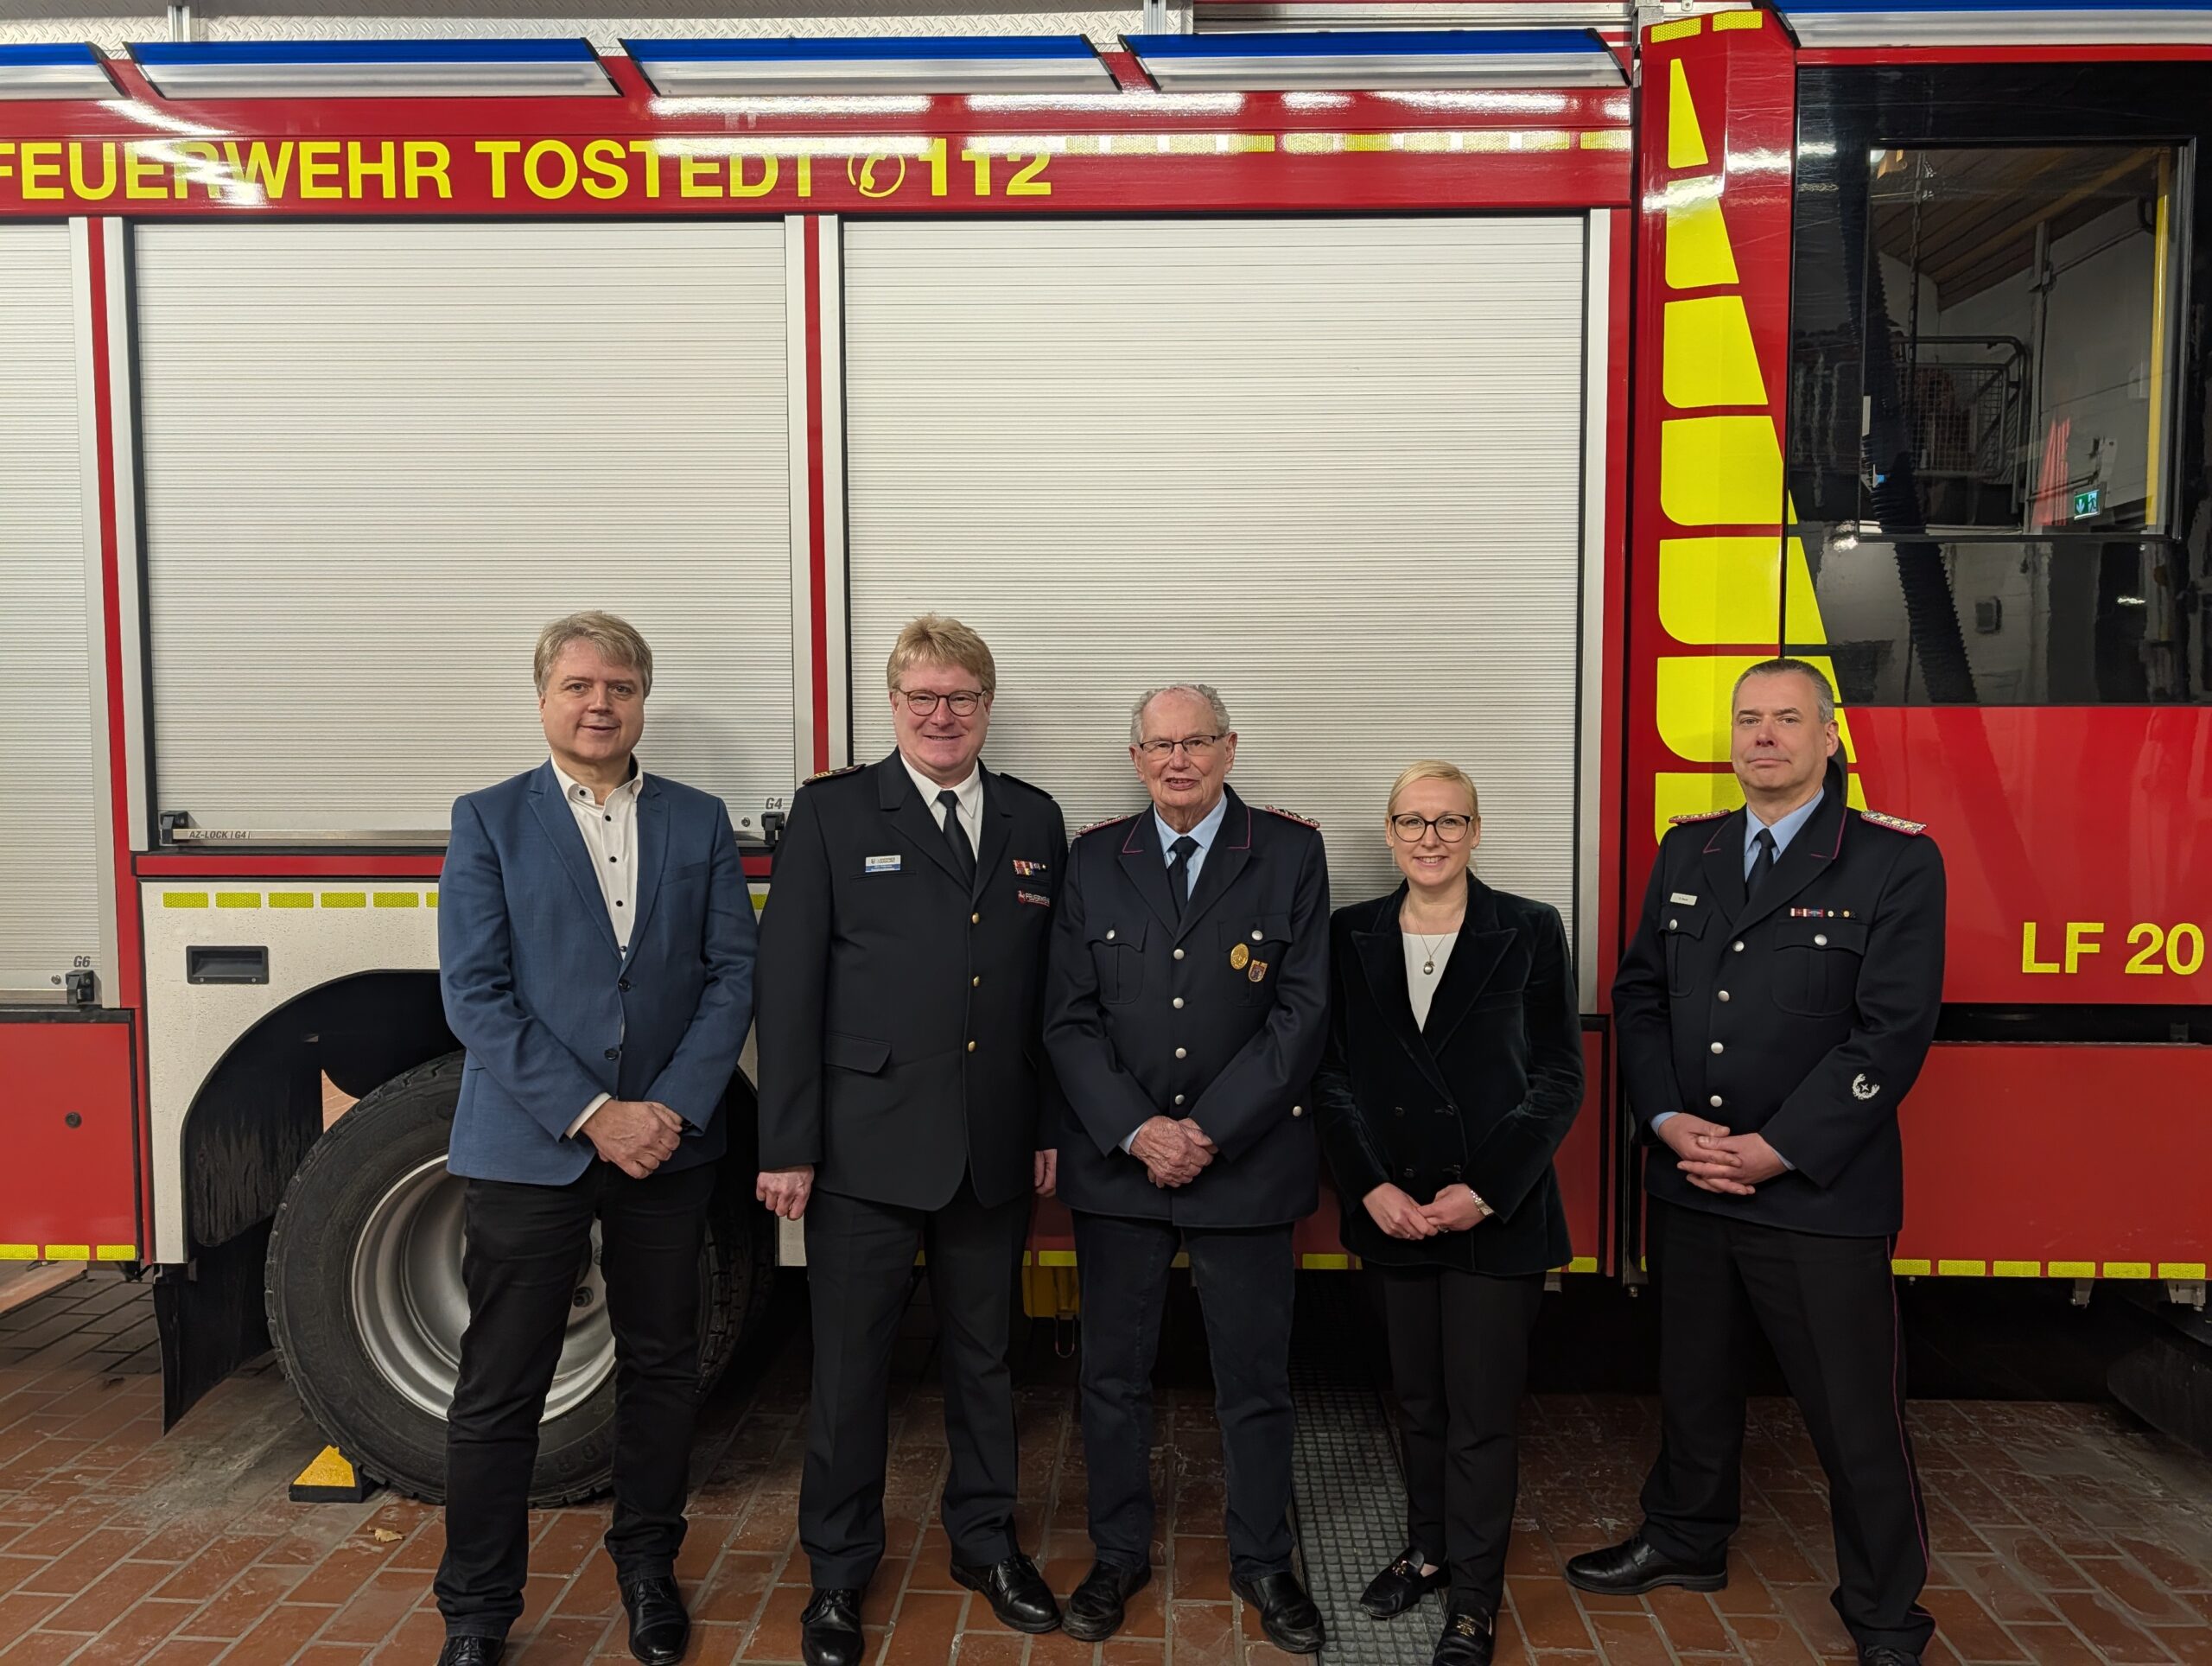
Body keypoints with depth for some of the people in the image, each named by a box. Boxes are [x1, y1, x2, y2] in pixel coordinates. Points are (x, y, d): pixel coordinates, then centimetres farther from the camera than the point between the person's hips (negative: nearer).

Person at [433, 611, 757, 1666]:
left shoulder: (699, 822, 6)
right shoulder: (489, 820, 0)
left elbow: (731, 974, 2)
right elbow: (473, 991, -7)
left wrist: (672, 1108, -11)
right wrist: (590, 1114, -15)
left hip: (669, 1144, 2)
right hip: (528, 1146, -2)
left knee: (661, 1368, 14)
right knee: (499, 1392, 6)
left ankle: (648, 1570, 33)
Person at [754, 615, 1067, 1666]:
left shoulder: (1036, 822, 7)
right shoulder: (831, 812, -3)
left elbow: (1053, 989, 8)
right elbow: (788, 986, -7)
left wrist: (1055, 1127, 4)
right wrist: (787, 1146, -10)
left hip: (997, 1150, 3)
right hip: (866, 1146, -3)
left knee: (984, 1352, 17)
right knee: (851, 1363, 9)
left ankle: (984, 1540, 37)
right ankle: (838, 1571, 28)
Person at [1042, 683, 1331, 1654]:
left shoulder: (1290, 855, -1)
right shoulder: (1094, 860, 4)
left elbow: (1302, 1011, -7)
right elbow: (1070, 1018, 0)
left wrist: (1209, 1132, -13)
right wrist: (1138, 1131, -13)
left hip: (1246, 1164, -1)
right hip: (1117, 1163, 2)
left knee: (1255, 1379, 10)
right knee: (1113, 1373, 12)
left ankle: (1262, 1562, 30)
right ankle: (1119, 1554, 31)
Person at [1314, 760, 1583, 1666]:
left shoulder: (1530, 931, -3)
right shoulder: (1351, 935, 4)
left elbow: (1559, 1078, -5)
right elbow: (1334, 1076, 4)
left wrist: (1485, 1191, -12)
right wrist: (1370, 1187, -7)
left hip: (1497, 1211, -3)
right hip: (1391, 1208, 3)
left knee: (1481, 1411, 4)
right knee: (1417, 1398, 16)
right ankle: (1428, 1548, 36)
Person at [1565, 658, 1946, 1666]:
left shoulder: (1895, 863, -8)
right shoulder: (1686, 852, 8)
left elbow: (1893, 1033, -13)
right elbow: (1639, 994, 8)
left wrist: (1776, 1150, -16)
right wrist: (1669, 1120, -6)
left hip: (1820, 1195, -4)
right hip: (1687, 1183, 5)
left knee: (1855, 1416, 6)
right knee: (1692, 1382, 20)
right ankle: (1686, 1540, 43)